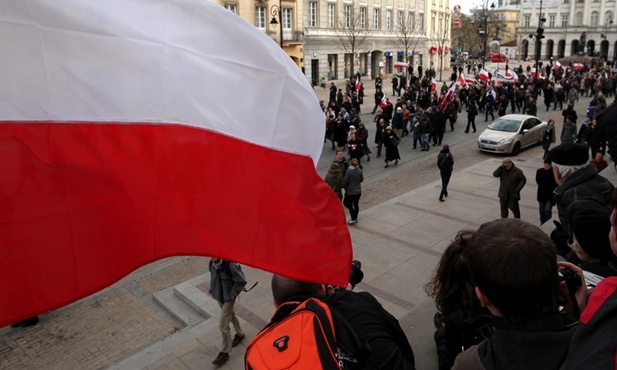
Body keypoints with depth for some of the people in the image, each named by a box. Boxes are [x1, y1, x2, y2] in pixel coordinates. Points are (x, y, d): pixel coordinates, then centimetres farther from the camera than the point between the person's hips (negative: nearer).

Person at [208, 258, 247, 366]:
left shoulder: (230, 264, -29)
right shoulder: (211, 264, -8)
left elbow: (241, 281, -21)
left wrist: (232, 294, -15)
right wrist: (212, 290, 5)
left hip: (228, 298, -6)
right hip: (218, 296, 7)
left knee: (223, 325, -3)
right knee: (231, 315, 27)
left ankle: (225, 352, 14)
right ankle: (240, 334, 52)